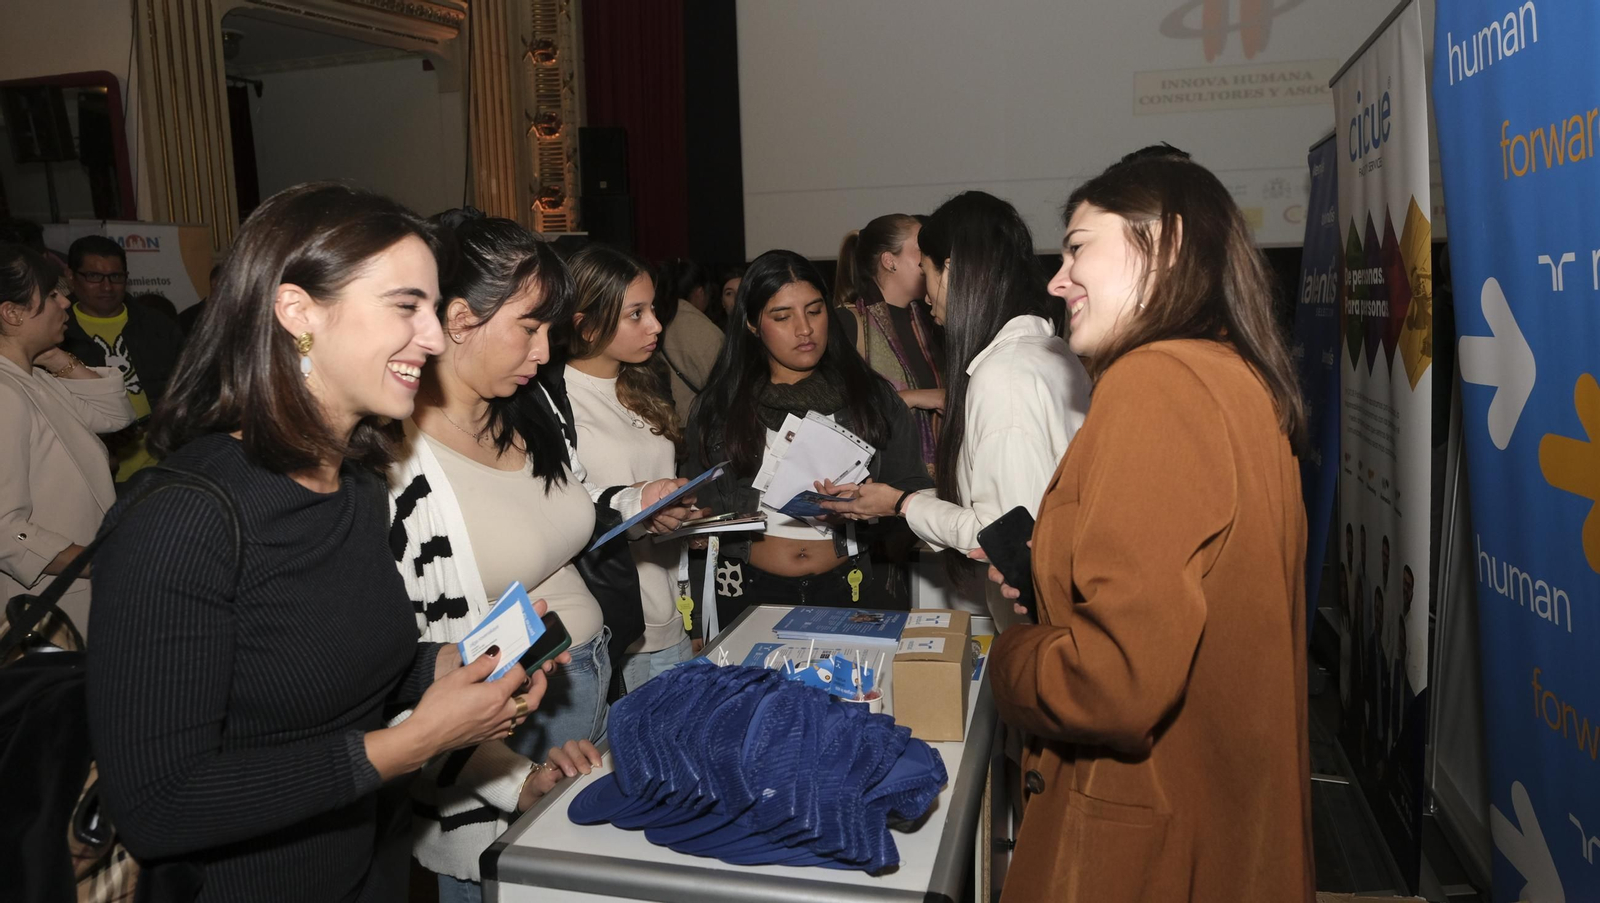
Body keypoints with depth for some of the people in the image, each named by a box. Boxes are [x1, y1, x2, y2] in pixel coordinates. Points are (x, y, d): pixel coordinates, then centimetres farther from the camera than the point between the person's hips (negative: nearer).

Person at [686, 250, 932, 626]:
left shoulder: (873, 397, 5)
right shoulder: (718, 408, 6)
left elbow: (912, 489, 2)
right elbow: (702, 499, 10)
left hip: (854, 591, 0)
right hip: (753, 592, 0)